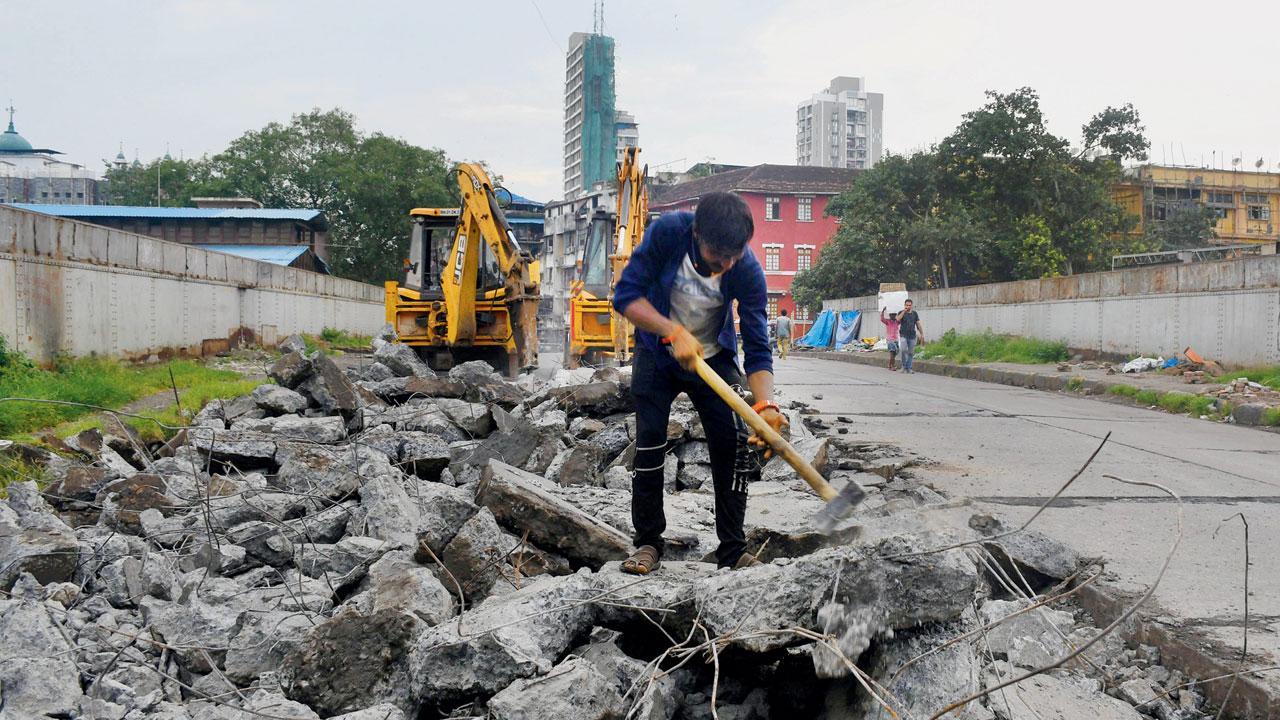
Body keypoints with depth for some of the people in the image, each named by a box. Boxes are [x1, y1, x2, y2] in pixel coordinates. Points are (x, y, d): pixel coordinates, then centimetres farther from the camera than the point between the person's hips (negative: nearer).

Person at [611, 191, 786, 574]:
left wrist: (766, 404, -43)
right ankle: (648, 544, 8)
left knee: (734, 445, -8)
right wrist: (674, 332, -38)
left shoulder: (748, 272, -27)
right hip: (657, 352, 0)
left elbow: (757, 349, -26)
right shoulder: (667, 231, -29)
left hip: (714, 359, 1)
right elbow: (626, 294, -25)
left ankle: (733, 550, 3)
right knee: (649, 445, -6)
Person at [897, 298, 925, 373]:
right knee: (904, 350, -19)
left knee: (911, 353, 4)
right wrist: (904, 311, -20)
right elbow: (898, 319, -19)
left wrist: (922, 334, 7)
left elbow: (918, 324, 12)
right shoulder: (901, 313, 2)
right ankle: (904, 366, -4)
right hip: (903, 335, -3)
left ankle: (909, 368, 12)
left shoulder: (915, 313, 10)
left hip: (912, 336, 3)